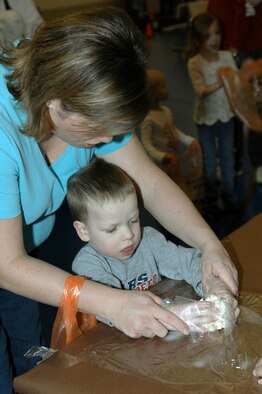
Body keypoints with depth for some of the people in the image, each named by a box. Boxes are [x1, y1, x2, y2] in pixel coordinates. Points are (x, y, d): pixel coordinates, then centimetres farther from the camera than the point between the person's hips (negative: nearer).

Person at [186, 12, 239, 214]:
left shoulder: (227, 56, -6)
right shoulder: (195, 63, -16)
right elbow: (200, 90, -29)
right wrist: (218, 85, -46)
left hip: (226, 115, 3)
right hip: (206, 118, -3)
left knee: (227, 156, 16)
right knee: (209, 159, 12)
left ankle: (228, 192, 34)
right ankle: (211, 197, 29)